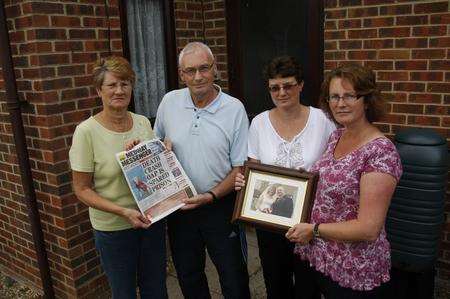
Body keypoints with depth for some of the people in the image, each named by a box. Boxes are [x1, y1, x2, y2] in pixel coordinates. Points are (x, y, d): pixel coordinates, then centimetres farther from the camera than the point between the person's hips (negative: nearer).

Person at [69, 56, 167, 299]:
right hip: (113, 228, -4)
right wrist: (123, 211, -23)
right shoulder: (86, 131, -14)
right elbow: (82, 189, -12)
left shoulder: (143, 122, -1)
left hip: (152, 219, 4)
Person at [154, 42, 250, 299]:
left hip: (220, 206, -3)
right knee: (188, 277, 21)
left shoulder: (234, 109, -10)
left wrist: (211, 196, -19)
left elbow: (240, 167, -8)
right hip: (178, 206, 3)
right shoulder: (169, 102, -1)